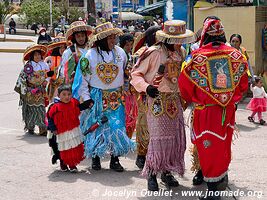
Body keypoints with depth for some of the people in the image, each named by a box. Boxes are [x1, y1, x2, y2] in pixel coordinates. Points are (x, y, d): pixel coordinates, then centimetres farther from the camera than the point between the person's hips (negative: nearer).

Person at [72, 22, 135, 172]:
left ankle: (115, 160, 7)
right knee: (96, 127, 3)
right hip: (97, 97, -2)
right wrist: (86, 98, -8)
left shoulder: (120, 52, 3)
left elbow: (126, 73, 16)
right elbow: (83, 78, -3)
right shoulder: (90, 56, -6)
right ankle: (95, 157, 19)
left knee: (117, 127, -3)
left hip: (116, 98, 2)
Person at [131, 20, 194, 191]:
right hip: (158, 100, -6)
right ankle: (152, 174, 5)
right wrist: (146, 87, -23)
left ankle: (167, 172, 22)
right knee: (159, 137, -8)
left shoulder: (181, 53, 8)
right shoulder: (154, 53, -12)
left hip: (174, 100, 6)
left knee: (176, 137, 7)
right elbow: (136, 74, -7)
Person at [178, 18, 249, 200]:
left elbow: (185, 85, -3)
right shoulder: (236, 55, -2)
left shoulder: (197, 58, -13)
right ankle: (223, 180, 38)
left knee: (209, 150, 6)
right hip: (228, 110, 4)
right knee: (224, 145, 22)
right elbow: (243, 84, 8)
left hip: (206, 111, -4)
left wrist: (192, 100, 16)